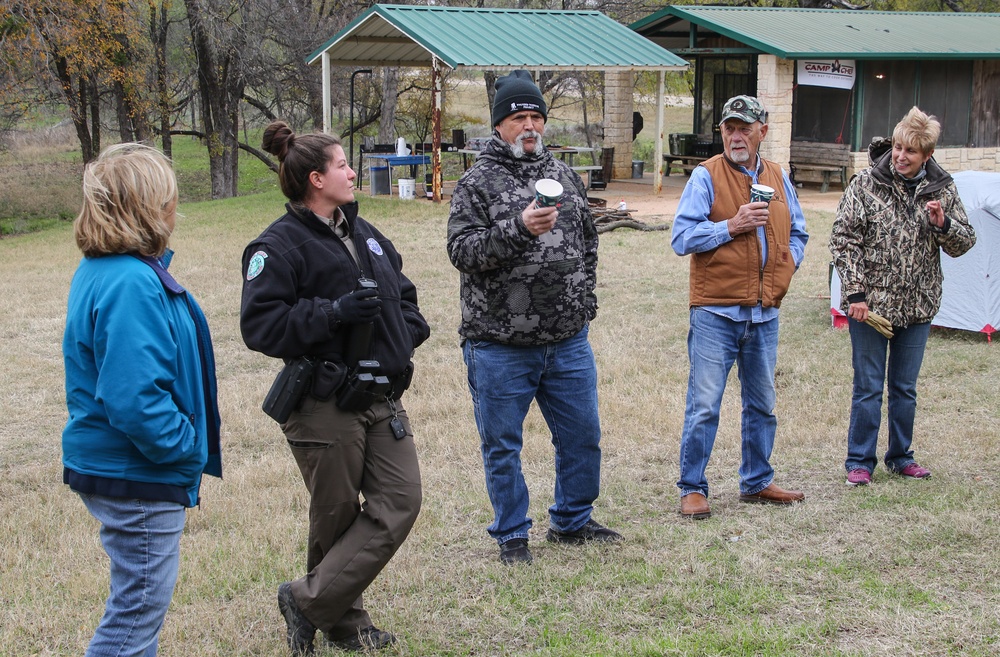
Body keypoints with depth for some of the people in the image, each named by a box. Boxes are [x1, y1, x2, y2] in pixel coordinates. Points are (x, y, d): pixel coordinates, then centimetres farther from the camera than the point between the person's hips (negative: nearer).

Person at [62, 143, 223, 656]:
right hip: (138, 479, -10)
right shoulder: (131, 285, -24)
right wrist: (186, 446, -17)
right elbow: (134, 397, -31)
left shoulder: (101, 269, 9)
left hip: (108, 463, 10)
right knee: (137, 614, 1)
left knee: (138, 603, 22)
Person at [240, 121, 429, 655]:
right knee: (337, 516, 2)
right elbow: (259, 325, -18)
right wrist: (333, 313, -24)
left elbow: (402, 290, 28)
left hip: (382, 399, 7)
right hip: (325, 406, -7)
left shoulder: (363, 233, 15)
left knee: (400, 500, -1)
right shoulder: (280, 246, -10)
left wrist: (407, 332, 8)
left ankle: (312, 601, 9)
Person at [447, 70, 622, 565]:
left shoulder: (565, 177, 11)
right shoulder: (477, 183, -6)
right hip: (499, 344, -5)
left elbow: (588, 242, 23)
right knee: (502, 446, 5)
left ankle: (572, 521, 31)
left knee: (582, 435, 13)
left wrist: (583, 299, 14)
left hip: (568, 341, 5)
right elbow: (462, 250, -18)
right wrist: (519, 229, -29)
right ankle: (512, 536, 20)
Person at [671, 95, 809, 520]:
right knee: (704, 405, -5)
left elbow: (797, 232, 23)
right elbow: (681, 238, -11)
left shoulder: (778, 178, 12)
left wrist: (786, 265, 6)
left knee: (762, 403, 14)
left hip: (764, 311, 6)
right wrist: (730, 226, -19)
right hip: (716, 310, -5)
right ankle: (692, 488, 5)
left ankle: (757, 482, 27)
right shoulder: (706, 176, -5)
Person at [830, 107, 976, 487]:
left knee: (905, 388, 14)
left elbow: (965, 243, 7)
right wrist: (855, 292, -13)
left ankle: (900, 456, 28)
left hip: (918, 307, 3)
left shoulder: (942, 190, 2)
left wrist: (943, 224, -14)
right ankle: (859, 461, 13)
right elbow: (844, 240, -7)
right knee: (868, 388, 3)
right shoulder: (866, 185, -7)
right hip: (871, 304, -3)